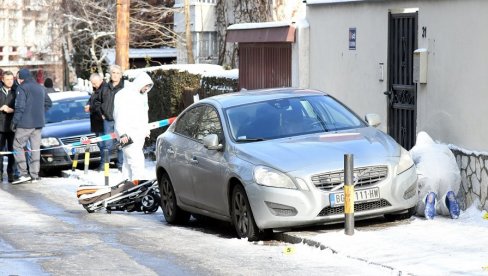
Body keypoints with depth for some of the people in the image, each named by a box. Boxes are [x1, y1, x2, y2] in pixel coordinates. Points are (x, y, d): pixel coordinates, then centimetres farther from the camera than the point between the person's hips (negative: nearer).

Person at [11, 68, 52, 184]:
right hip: (38, 124, 7)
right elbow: (48, 103, 21)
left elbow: (19, 107, -16)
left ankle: (24, 174, -8)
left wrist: (14, 122, -10)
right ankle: (34, 175, 8)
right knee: (35, 149, 9)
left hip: (25, 124, -7)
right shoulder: (40, 88, 14)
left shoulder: (22, 88, -10)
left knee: (18, 146, 1)